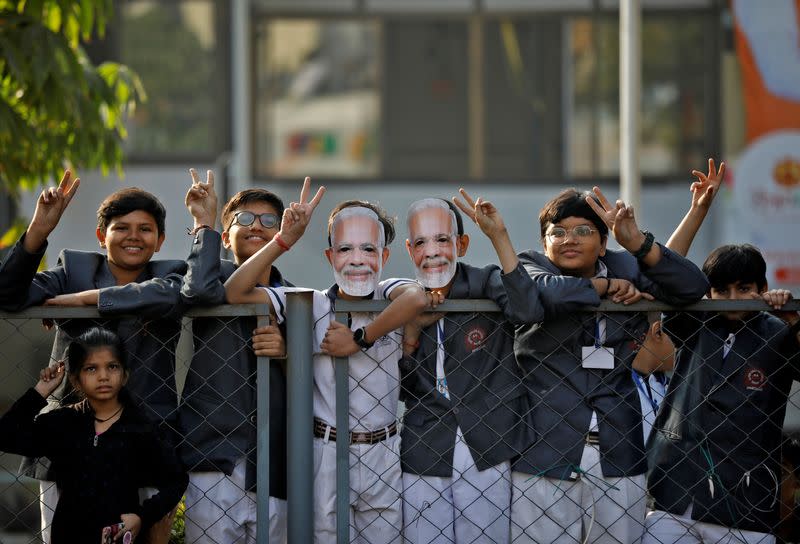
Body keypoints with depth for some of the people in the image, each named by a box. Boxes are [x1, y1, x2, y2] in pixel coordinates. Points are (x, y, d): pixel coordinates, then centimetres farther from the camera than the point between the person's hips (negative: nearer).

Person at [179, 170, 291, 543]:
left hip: (271, 468, 3)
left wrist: (287, 354, -6)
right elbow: (198, 290, -22)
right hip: (212, 459, -3)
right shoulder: (220, 279, 4)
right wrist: (205, 224, -9)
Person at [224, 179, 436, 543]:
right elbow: (235, 293, -11)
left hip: (384, 457, 0)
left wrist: (360, 338, -23)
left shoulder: (388, 296, -3)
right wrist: (285, 239, -16)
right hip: (327, 456, 0)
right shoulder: (312, 306, -2)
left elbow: (417, 298, -29)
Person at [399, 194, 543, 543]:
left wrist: (499, 237, -27)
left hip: (486, 458, -2)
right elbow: (397, 390, 5)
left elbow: (530, 311, -26)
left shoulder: (486, 286, -3)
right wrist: (410, 332, -11)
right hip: (423, 463, 2)